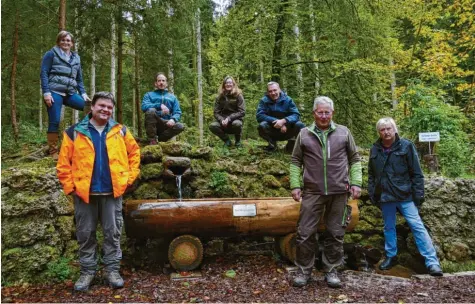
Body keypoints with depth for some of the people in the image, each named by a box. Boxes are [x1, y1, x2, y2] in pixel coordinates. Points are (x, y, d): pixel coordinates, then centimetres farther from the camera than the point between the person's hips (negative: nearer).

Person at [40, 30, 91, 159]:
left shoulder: (76, 58, 20)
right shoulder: (51, 54, 6)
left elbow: (79, 79, 22)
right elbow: (44, 74, -1)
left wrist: (83, 93, 7)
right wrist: (46, 92, -12)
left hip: (70, 93, 4)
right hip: (54, 93, -4)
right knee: (54, 122, -7)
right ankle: (53, 151, 5)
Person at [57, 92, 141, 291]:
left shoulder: (120, 131, 5)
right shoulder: (75, 132, 0)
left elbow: (134, 153, 11)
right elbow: (63, 163, 0)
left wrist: (129, 178, 2)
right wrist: (70, 187, -6)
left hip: (112, 192, 1)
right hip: (84, 193, 0)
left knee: (113, 233, 7)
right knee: (85, 235, 9)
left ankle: (112, 270, 19)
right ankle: (87, 271, 23)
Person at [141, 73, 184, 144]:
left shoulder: (172, 97, 20)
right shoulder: (149, 95, 15)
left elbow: (177, 112, 8)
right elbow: (144, 106, -6)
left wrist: (173, 119, -16)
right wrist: (160, 105, -20)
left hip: (166, 124, 1)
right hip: (152, 125, -1)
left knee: (180, 126, -28)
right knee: (151, 110, -32)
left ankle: (159, 138, -11)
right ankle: (152, 139, -21)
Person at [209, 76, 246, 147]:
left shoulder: (238, 95, -4)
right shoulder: (220, 97, 4)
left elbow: (242, 112, -11)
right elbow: (216, 113, 0)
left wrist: (229, 118, -23)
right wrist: (221, 120, -22)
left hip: (235, 120, -2)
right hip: (224, 122, 3)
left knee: (237, 124, -38)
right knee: (212, 126, -26)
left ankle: (238, 141, -5)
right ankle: (227, 140, 0)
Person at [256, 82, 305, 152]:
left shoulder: (287, 100, -5)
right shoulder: (264, 101, -7)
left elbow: (296, 114, -14)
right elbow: (259, 116, -18)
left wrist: (283, 121, -33)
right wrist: (276, 121, -27)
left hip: (287, 131, 1)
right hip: (272, 132, 0)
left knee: (300, 125, -26)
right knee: (262, 125, -31)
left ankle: (291, 142, 4)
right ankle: (272, 143, -1)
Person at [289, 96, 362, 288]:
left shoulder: (344, 133, 7)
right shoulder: (304, 134, 5)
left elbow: (355, 159, 10)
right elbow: (296, 162, 8)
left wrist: (356, 182, 0)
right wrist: (295, 185, -1)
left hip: (339, 192, 1)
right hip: (312, 191, 0)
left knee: (335, 234, 9)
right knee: (305, 233, 1)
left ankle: (331, 271, 23)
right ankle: (304, 271, 16)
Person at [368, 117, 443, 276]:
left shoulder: (406, 146, -3)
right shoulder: (375, 150, 7)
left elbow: (416, 173, -3)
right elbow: (371, 174, 13)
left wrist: (418, 194, -7)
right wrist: (372, 193, 9)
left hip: (405, 195, -4)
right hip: (385, 196, 4)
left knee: (417, 226, -5)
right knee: (389, 227, 14)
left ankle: (432, 262, 0)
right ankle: (391, 257, 29)